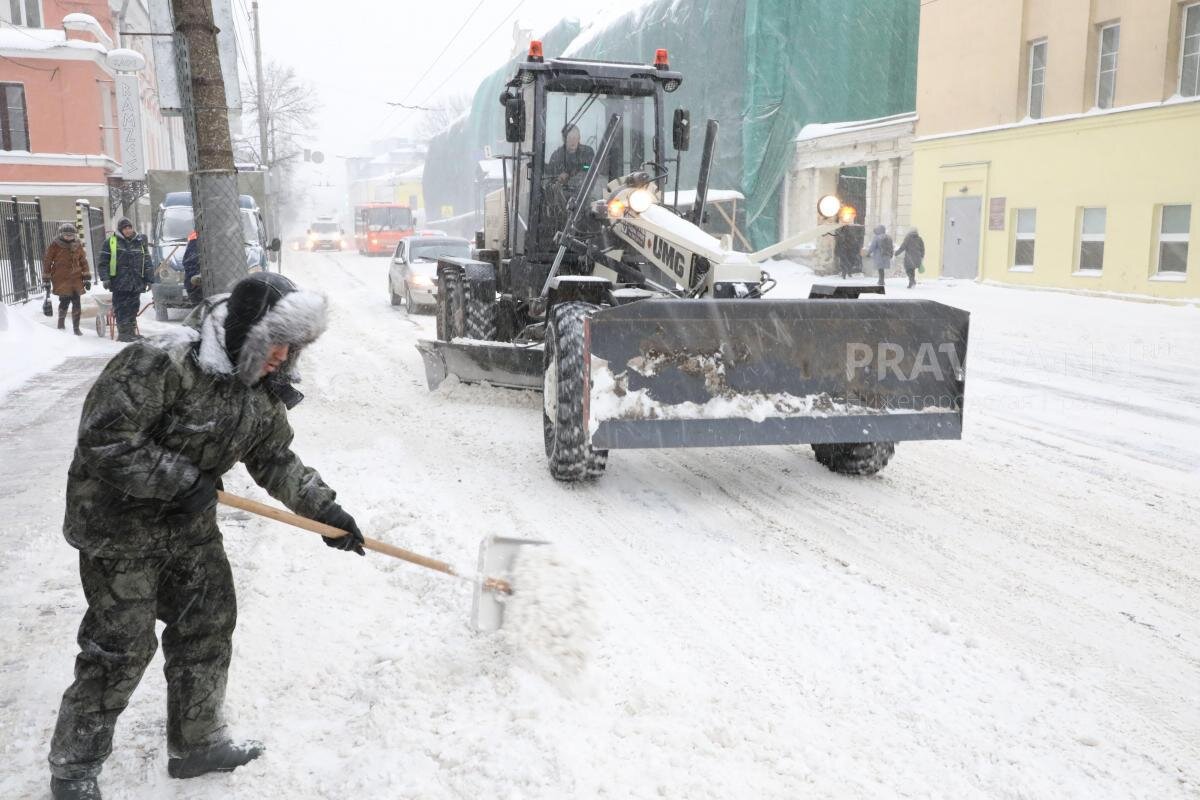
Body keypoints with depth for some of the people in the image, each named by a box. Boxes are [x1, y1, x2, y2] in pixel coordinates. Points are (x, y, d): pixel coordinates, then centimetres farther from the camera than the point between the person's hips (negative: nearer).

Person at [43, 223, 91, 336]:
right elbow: (46, 262, 1)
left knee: (76, 303, 2)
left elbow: (83, 262, 15)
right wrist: (47, 280, 0)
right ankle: (61, 322, 14)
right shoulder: (54, 246, -3)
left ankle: (76, 327, 12)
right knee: (65, 301, -10)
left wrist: (87, 279, 12)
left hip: (76, 279, 4)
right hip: (61, 279, -4)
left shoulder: (77, 245, 9)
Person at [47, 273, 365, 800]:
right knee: (119, 651, 1)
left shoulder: (260, 392, -2)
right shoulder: (159, 364, -27)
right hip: (120, 528, -7)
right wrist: (184, 481, -25)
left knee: (208, 631, 13)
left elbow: (276, 460, 8)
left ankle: (197, 743, 33)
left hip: (191, 528, 8)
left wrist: (324, 509, 0)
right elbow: (104, 437, -29)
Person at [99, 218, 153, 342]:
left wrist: (149, 279, 9)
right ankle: (123, 333, -1)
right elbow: (103, 262, 2)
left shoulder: (141, 242, 12)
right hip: (119, 283, -3)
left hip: (136, 283, 3)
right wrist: (105, 278, -8)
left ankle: (131, 332, 13)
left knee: (133, 309, 5)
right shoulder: (111, 242, 3)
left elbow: (147, 263, 14)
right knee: (121, 309, -4)